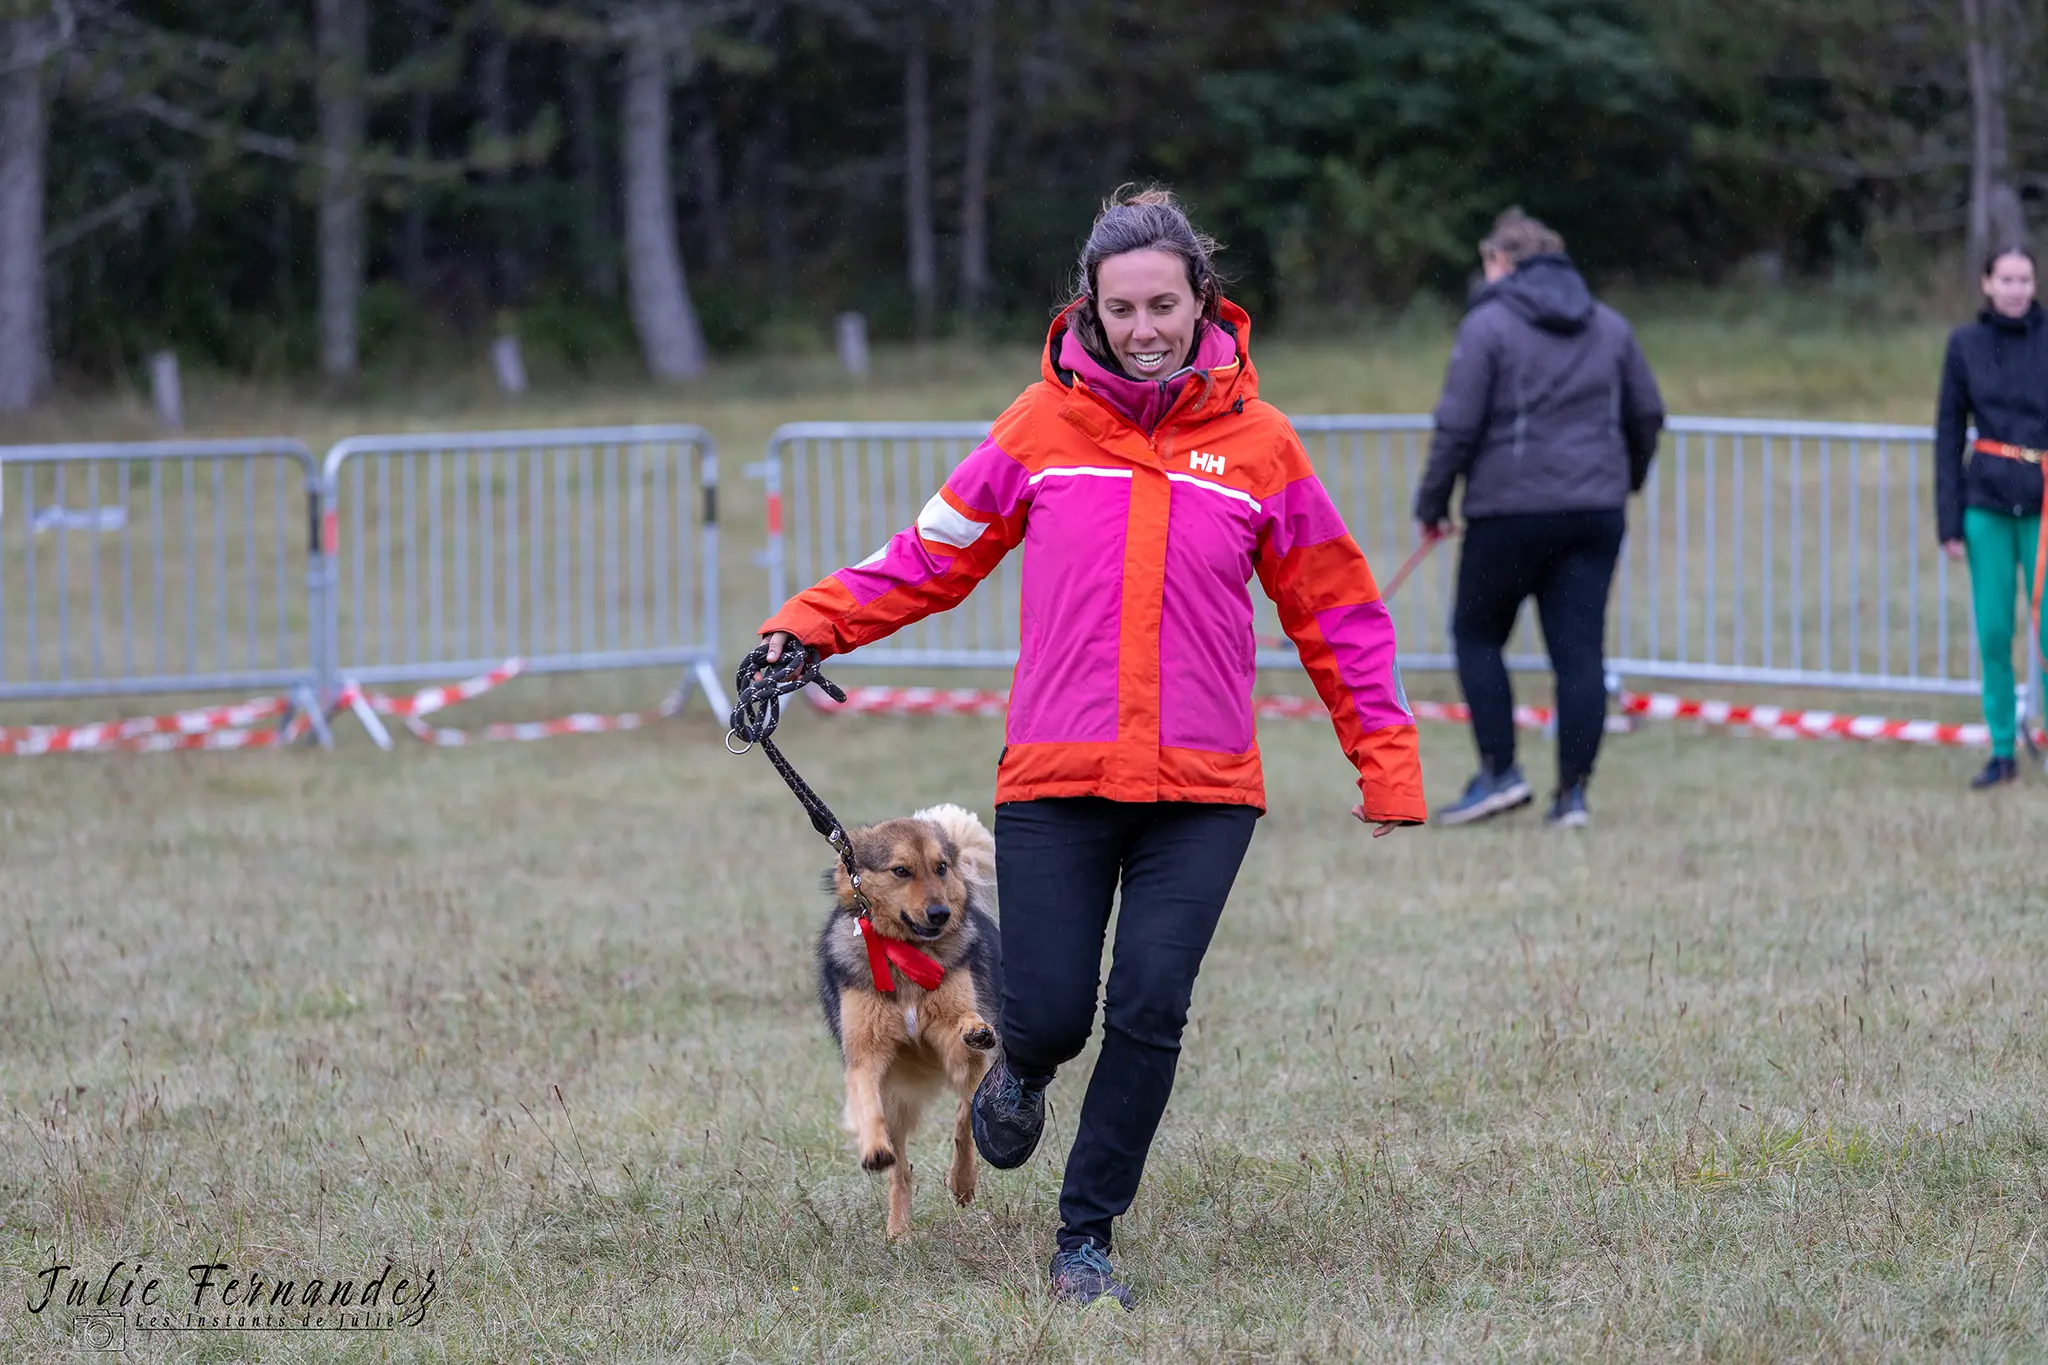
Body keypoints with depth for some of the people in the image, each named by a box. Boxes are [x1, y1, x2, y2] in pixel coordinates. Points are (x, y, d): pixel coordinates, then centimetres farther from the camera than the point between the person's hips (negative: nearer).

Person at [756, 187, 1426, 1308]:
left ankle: (1087, 1237, 8)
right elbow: (937, 551, 9)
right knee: (1051, 1013, -4)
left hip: (1202, 790, 0)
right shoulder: (1045, 422, 4)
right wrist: (812, 622, -2)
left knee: (1150, 1012, -9)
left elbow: (1335, 612, 11)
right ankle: (1026, 1066, 35)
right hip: (1055, 781, 0)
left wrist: (1385, 760, 9)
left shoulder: (1256, 441, 4)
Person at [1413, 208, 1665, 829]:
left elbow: (1457, 426, -9)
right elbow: (1647, 415, 17)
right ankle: (1573, 791, -1)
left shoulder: (1489, 324, -4)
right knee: (1579, 649, 3)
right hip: (1596, 512, 5)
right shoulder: (1609, 325, 12)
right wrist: (1626, 479, 33)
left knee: (1476, 635, 10)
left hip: (1512, 507, -5)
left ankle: (1499, 771, 1)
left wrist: (1431, 504, 0)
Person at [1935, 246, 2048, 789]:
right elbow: (1949, 433, 7)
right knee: (1993, 631, 3)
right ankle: (2002, 751, 10)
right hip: (1987, 504, 1)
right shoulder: (1966, 343, 4)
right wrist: (1949, 521, 3)